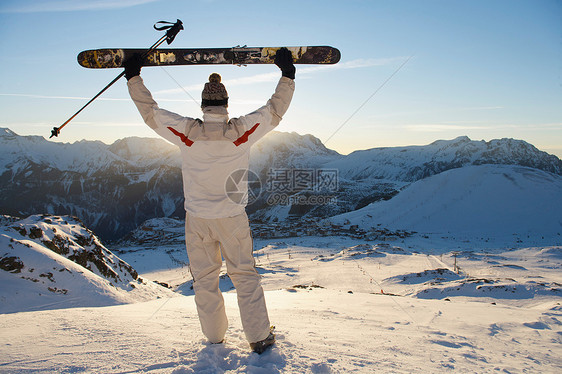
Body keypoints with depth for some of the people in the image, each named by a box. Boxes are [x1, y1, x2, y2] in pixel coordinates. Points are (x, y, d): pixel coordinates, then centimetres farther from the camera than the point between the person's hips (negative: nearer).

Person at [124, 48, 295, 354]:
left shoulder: (186, 131, -12)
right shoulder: (242, 130, -13)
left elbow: (150, 112, 0)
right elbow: (275, 111, -2)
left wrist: (133, 77, 12)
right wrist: (287, 75, 8)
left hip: (197, 218, 1)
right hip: (233, 217, 0)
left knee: (204, 278, 16)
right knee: (245, 276, 13)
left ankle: (214, 337, 31)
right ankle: (259, 336, 20)